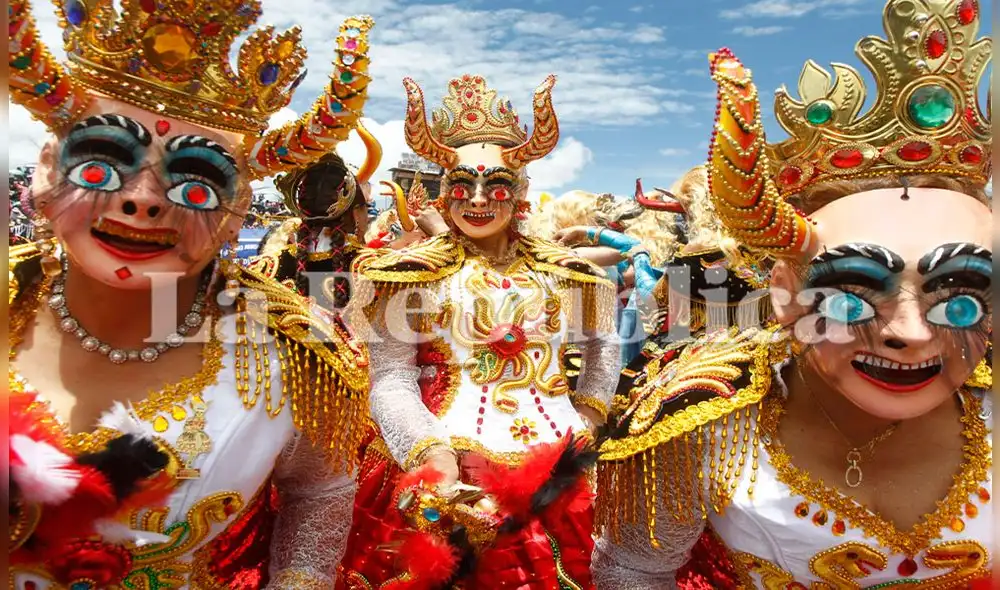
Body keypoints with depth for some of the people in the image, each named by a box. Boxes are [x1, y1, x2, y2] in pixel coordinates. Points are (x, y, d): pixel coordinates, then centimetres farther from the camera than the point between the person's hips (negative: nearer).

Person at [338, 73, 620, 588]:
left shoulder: (558, 271, 6)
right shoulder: (417, 272, -4)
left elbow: (603, 344, 22)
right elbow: (391, 381, -11)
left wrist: (589, 414, 9)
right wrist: (433, 455, -24)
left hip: (550, 466, 3)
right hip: (442, 461, -2)